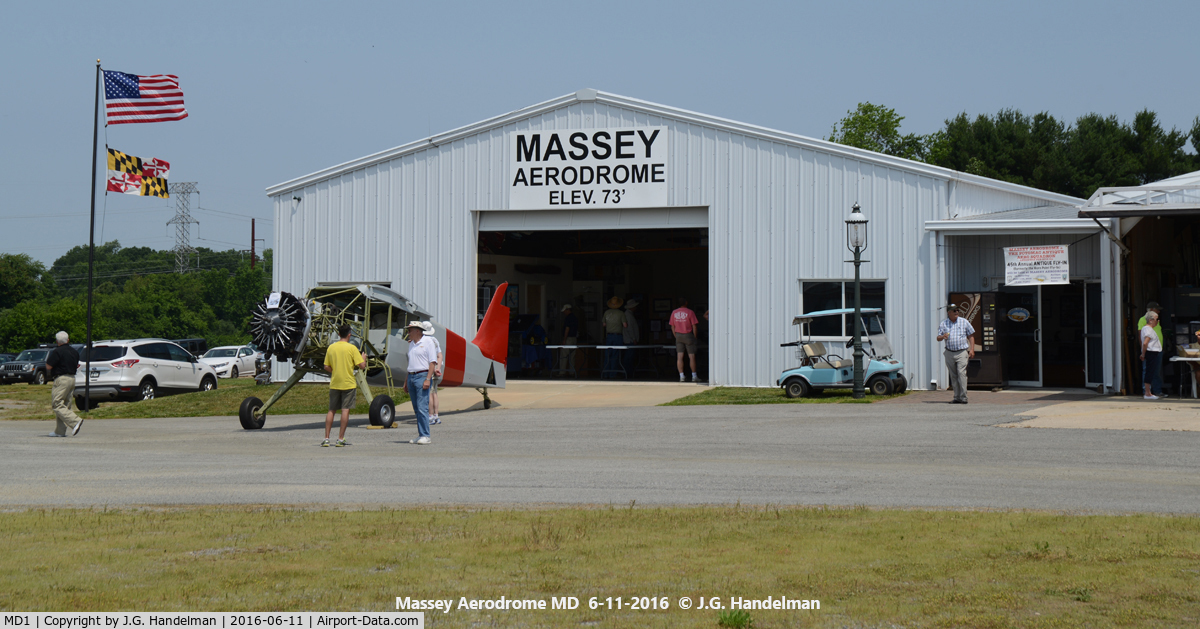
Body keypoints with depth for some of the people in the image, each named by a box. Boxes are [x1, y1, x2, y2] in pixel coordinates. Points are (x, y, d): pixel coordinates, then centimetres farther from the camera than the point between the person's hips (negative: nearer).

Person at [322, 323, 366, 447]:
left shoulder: (331, 348, 3)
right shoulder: (352, 348, -8)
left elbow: (326, 367, 7)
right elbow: (362, 365, -9)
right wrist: (363, 357, 12)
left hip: (334, 384, 4)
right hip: (348, 383, -4)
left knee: (331, 410, 10)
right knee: (345, 410, 0)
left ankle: (326, 439, 8)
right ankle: (341, 439, -3)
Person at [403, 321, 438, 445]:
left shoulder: (427, 342, -5)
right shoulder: (411, 344, 18)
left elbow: (433, 362, -10)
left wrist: (428, 379, -19)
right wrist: (406, 382, 21)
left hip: (423, 376, -8)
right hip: (411, 377, 8)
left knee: (422, 408, -14)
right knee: (416, 409, 7)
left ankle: (425, 436, -15)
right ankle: (420, 435, 9)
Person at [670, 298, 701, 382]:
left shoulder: (674, 312, 4)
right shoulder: (690, 312, -7)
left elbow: (672, 326, 8)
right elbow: (694, 326, -8)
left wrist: (676, 337, 15)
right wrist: (694, 337, 1)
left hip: (678, 335, 3)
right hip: (688, 335, -3)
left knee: (679, 356, 2)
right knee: (692, 356, 4)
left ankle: (681, 376, -3)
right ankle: (694, 376, 5)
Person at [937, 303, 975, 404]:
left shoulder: (964, 322, 6)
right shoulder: (943, 324, 9)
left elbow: (970, 336, 9)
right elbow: (938, 338, 8)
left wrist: (972, 349, -1)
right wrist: (943, 336, -16)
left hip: (962, 352, -3)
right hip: (949, 353, 3)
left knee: (961, 374, -14)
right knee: (953, 376, 5)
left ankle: (963, 397, -14)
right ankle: (956, 397, 11)